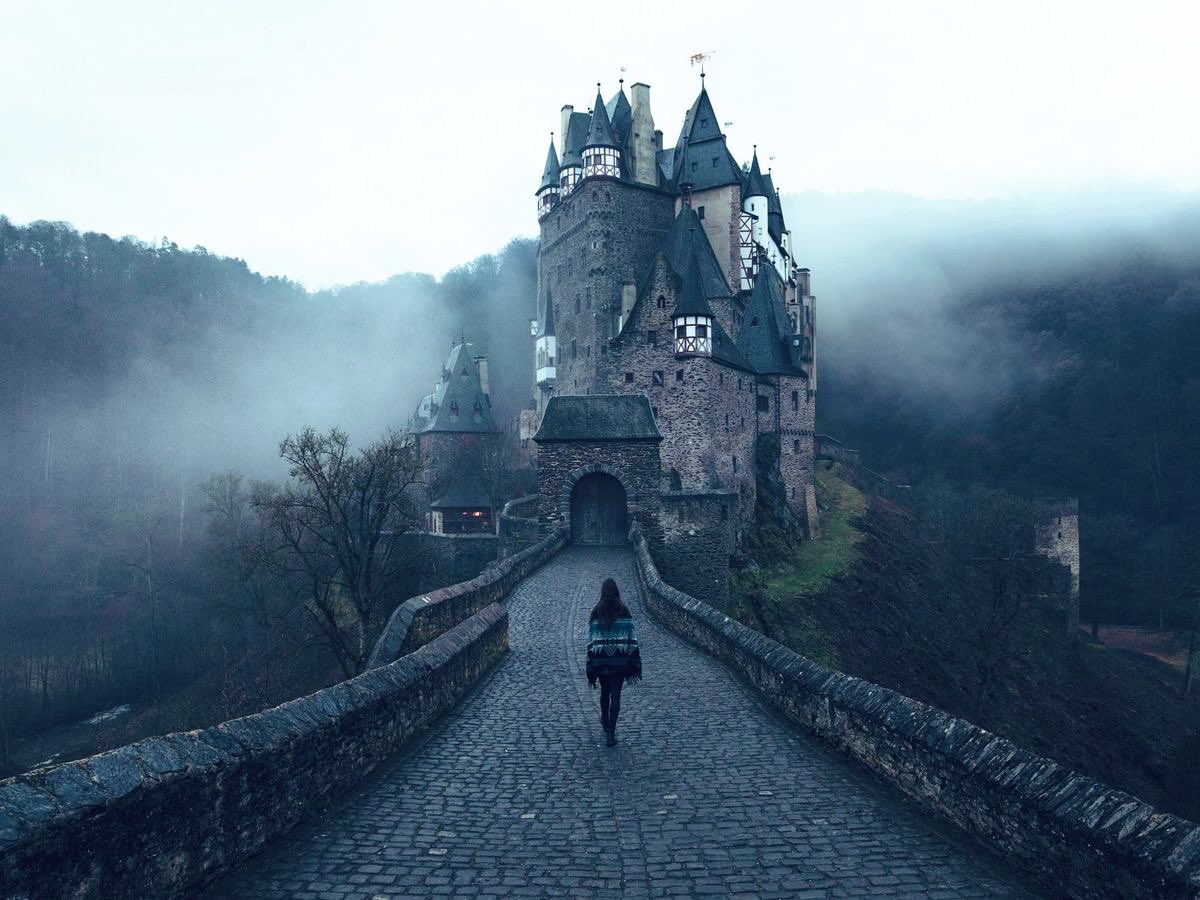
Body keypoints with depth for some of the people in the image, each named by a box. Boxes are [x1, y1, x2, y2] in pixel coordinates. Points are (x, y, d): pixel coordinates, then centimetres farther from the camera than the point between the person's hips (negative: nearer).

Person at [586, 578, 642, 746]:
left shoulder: (596, 612, -5)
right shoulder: (624, 611, -5)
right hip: (620, 660, -1)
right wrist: (634, 665, 3)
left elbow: (591, 640, -5)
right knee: (615, 695, 3)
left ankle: (605, 722, 41)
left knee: (605, 692, 21)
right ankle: (611, 732, -5)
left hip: (601, 660, 1)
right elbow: (632, 637, -4)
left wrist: (590, 668, 1)